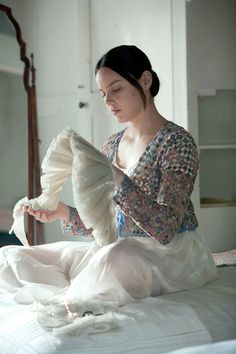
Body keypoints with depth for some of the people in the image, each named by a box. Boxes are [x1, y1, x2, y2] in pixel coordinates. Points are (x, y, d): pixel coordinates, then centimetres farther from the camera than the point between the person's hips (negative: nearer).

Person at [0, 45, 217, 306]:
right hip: (120, 249, 6)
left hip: (173, 253, -6)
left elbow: (166, 229, -21)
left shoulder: (176, 142, -12)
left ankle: (71, 297, -12)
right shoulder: (111, 146, 9)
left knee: (116, 257, -42)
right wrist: (64, 213, -11)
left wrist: (118, 178, -30)